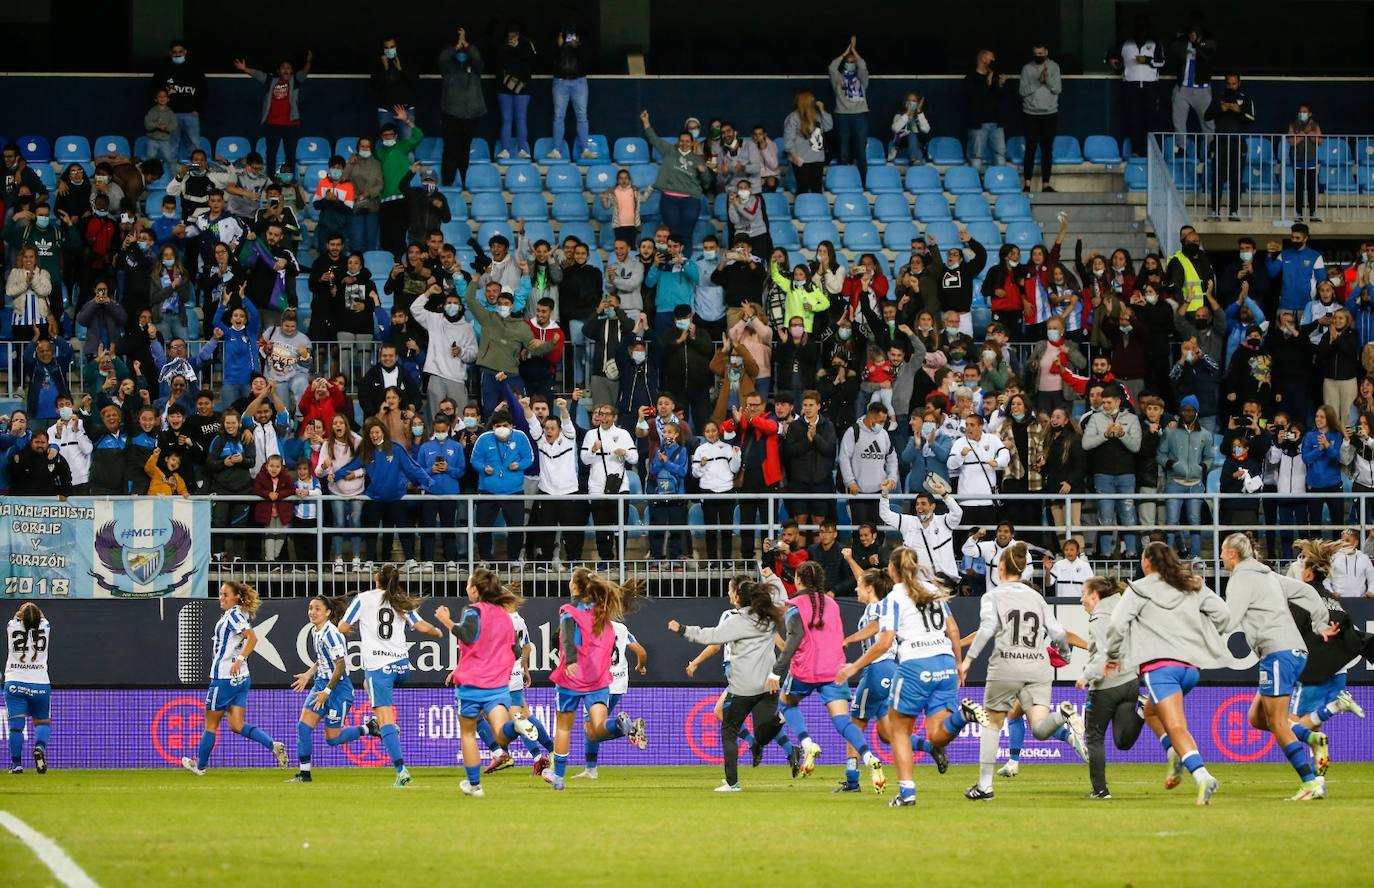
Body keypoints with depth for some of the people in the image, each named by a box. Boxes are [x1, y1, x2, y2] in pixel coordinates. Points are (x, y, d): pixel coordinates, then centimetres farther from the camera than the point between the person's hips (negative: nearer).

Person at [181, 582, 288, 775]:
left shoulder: (233, 615, -14)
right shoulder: (237, 615, 14)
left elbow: (252, 637, -25)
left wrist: (240, 659, -30)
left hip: (225, 678, -9)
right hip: (241, 679, 9)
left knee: (211, 724, 7)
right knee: (237, 725, 5)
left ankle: (200, 766, 20)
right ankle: (273, 745, -13)